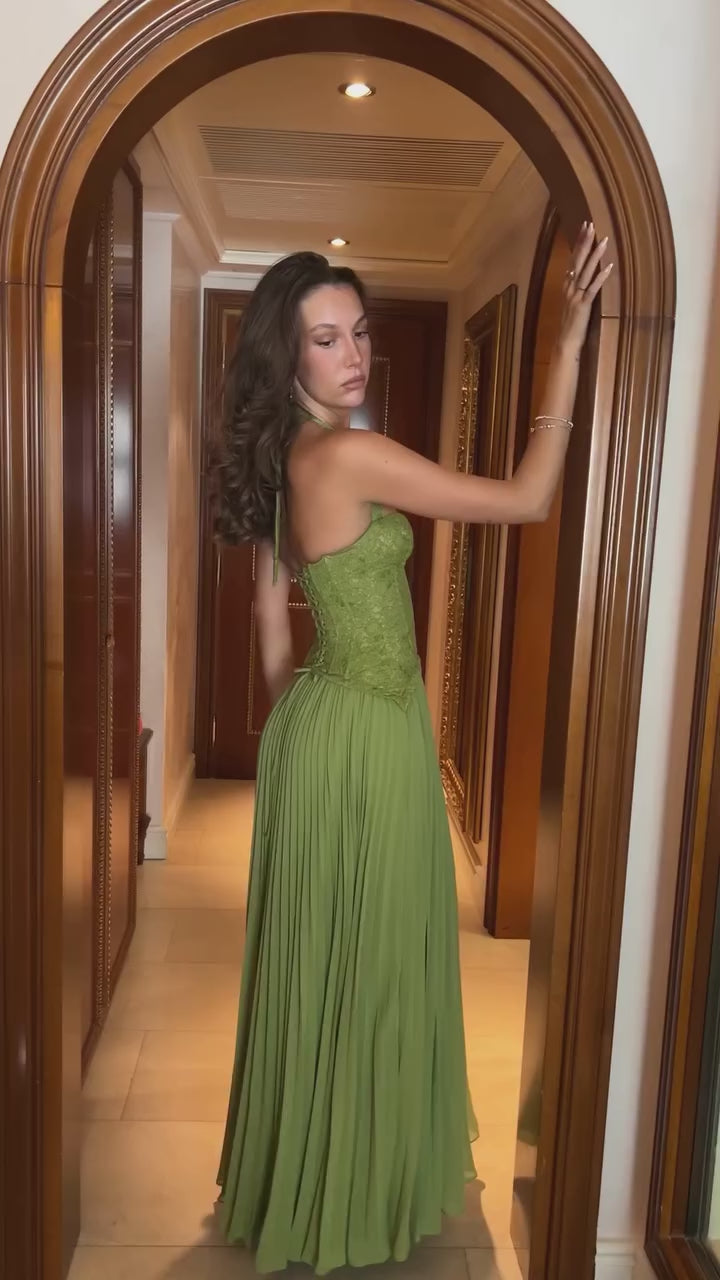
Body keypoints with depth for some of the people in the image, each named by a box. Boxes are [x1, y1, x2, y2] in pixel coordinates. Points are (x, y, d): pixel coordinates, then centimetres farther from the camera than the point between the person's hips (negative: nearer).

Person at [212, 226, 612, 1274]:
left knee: (326, 963, 22)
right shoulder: (346, 454, -20)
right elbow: (526, 501, -16)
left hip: (324, 725, 9)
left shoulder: (285, 459, 8)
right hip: (365, 739, -9)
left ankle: (301, 1182, 43)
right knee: (354, 967, 7)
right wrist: (569, 345, -12)